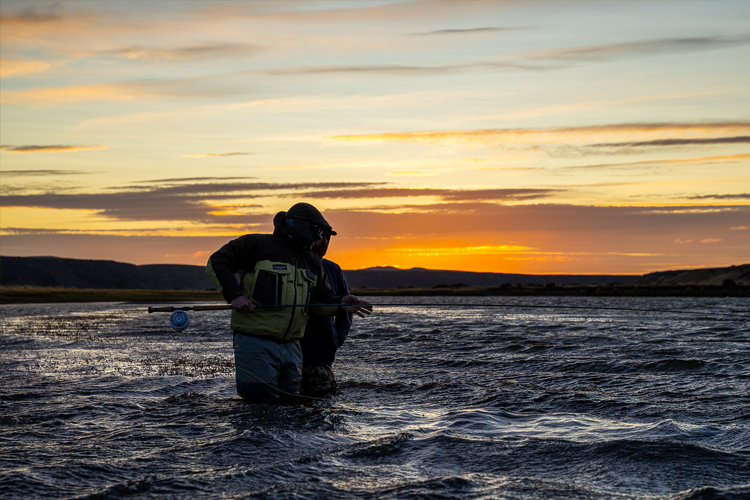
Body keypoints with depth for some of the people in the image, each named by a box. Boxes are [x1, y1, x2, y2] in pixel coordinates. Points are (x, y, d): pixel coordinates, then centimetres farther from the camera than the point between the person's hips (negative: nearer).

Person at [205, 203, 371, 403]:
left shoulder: (312, 262, 18)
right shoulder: (258, 244, -4)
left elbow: (322, 300, 18)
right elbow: (216, 263, -4)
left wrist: (340, 303, -4)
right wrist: (233, 295, -15)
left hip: (291, 347, 7)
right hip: (257, 344, -7)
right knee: (261, 400, -9)